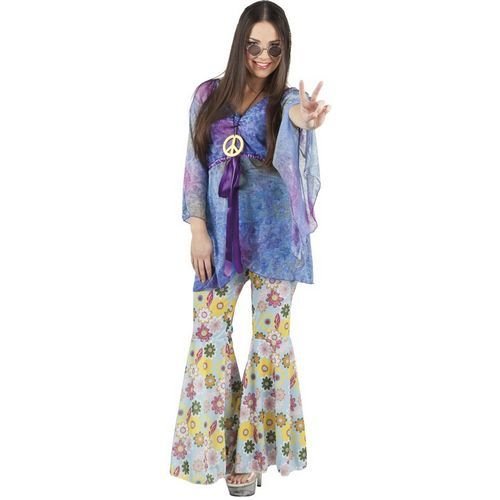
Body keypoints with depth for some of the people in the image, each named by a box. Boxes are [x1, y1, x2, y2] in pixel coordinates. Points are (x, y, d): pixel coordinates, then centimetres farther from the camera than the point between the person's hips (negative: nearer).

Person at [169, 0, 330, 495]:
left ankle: (251, 450, 16)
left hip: (273, 235, -2)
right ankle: (213, 441, 20)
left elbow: (286, 158, -22)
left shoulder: (288, 101, -2)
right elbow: (195, 165, 6)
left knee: (270, 335, 1)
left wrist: (301, 122, -44)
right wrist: (198, 230, -4)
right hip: (221, 233, 2)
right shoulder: (209, 95, 6)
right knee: (208, 331, 3)